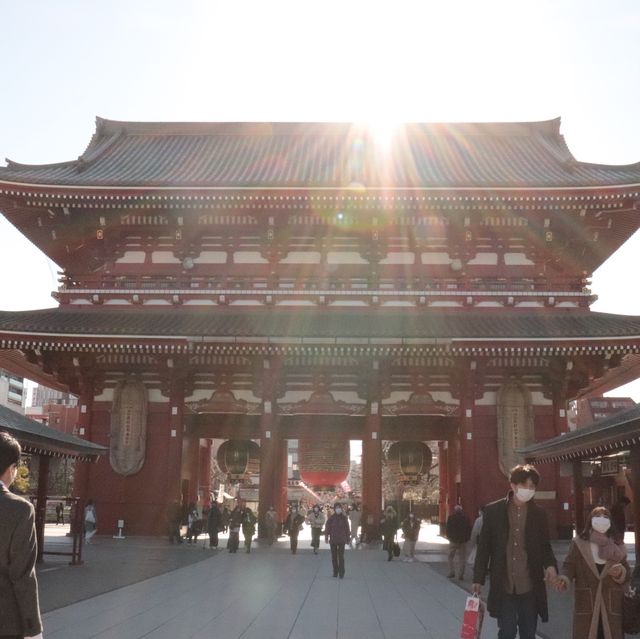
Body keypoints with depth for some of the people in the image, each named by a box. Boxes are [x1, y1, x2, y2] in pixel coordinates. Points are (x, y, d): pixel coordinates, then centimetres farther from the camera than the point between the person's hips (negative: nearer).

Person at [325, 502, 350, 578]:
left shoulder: (344, 518, 0)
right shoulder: (331, 518, -2)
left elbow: (347, 529, 5)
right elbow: (327, 528, -1)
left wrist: (348, 539, 6)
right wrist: (326, 538, -7)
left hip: (342, 540, -1)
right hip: (333, 540, 1)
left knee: (341, 557, -5)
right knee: (334, 557, 8)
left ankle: (341, 573, 0)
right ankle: (335, 572, 20)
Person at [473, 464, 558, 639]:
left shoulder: (539, 513, 4)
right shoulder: (493, 510, -2)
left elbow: (544, 545, 10)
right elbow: (484, 546, 1)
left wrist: (550, 565, -11)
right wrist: (478, 578, 0)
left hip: (530, 585, 2)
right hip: (503, 585, -2)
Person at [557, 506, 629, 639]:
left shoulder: (617, 547, 11)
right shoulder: (578, 544, 3)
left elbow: (627, 573, 13)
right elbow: (569, 566, -1)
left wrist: (620, 572, -9)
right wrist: (564, 578, -21)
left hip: (612, 604, 2)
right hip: (586, 603, -2)